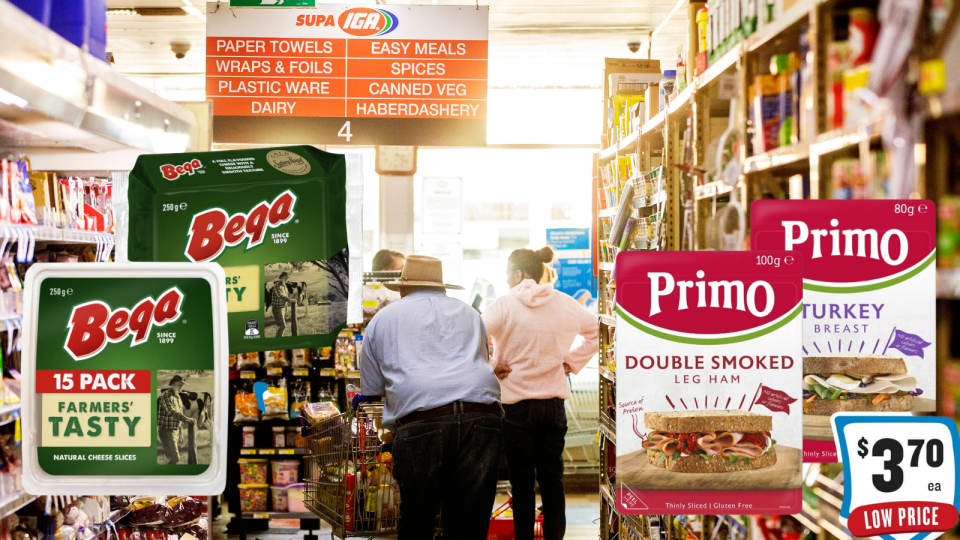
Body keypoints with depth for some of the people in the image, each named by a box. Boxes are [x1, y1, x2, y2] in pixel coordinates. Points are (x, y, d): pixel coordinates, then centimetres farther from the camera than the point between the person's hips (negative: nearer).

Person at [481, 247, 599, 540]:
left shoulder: (504, 305, -12)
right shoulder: (566, 304, 3)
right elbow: (597, 331, 14)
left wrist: (491, 367, -9)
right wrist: (572, 362, 13)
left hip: (516, 403, -3)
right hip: (554, 403, 4)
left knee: (522, 480, 7)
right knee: (552, 477, 11)